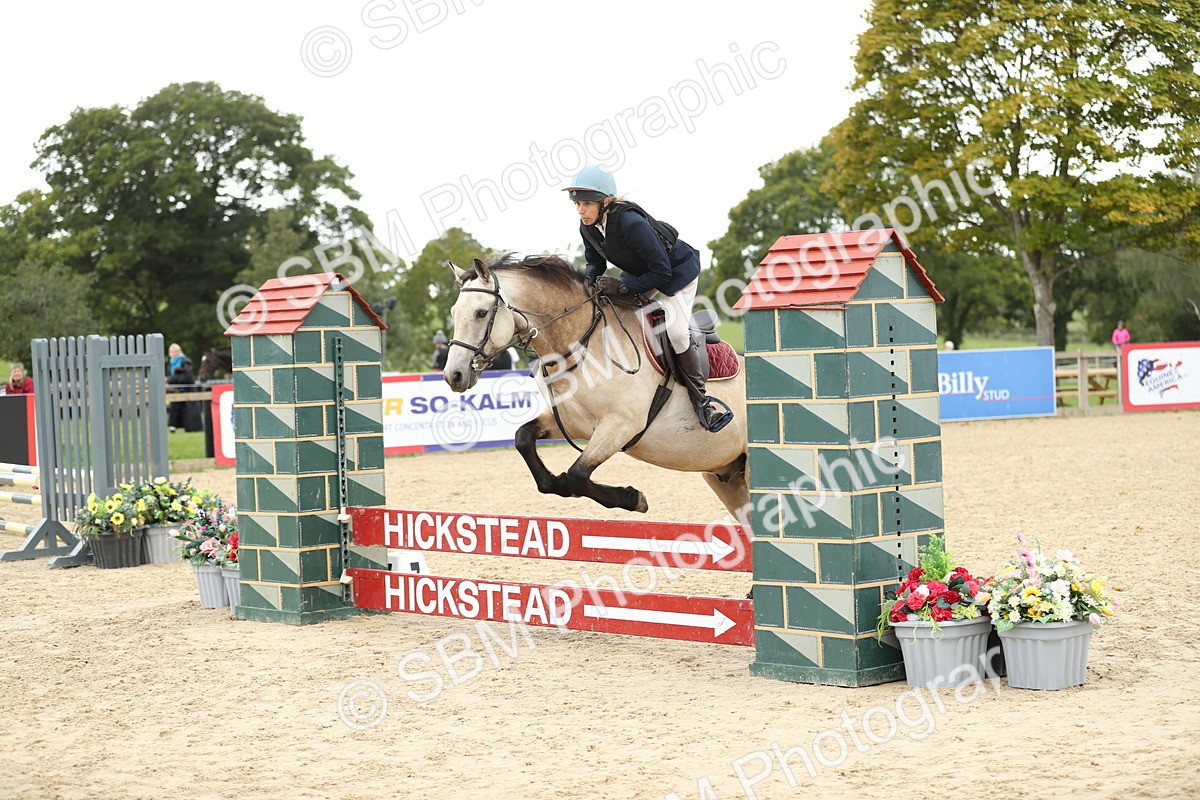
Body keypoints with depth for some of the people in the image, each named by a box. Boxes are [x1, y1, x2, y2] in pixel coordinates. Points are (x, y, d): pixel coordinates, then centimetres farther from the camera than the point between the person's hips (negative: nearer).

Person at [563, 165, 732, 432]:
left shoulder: (631, 223, -39)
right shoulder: (588, 227, -15)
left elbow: (661, 272, -34)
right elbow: (595, 262, 5)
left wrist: (622, 286, -36)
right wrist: (590, 281, -18)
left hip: (676, 269, -8)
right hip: (640, 273, 8)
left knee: (675, 330, -21)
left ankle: (700, 397, -7)